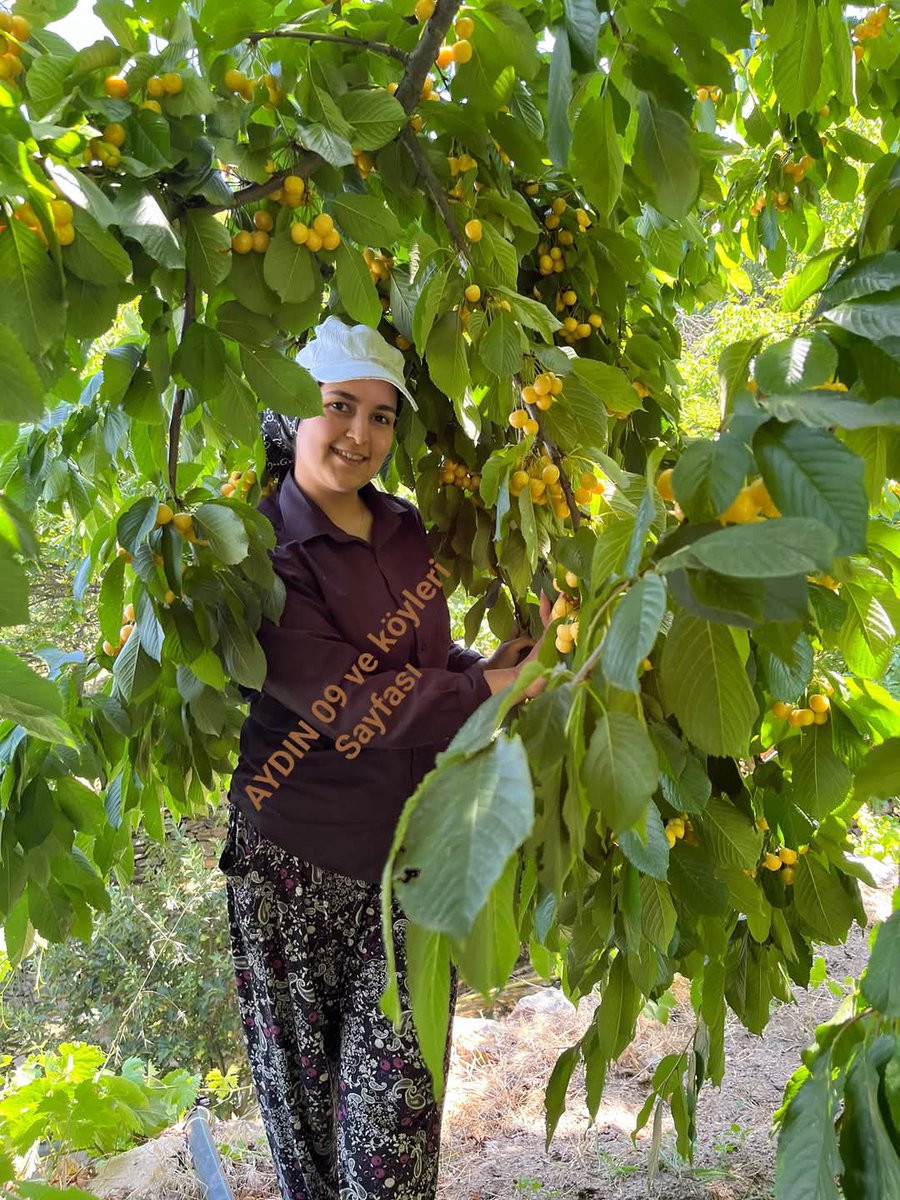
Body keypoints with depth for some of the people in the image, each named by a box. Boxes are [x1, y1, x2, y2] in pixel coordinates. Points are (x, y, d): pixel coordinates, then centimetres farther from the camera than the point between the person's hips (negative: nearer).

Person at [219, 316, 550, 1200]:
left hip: (414, 858, 4)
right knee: (306, 1095, 12)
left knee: (395, 1100, 5)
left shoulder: (406, 532, 8)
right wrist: (497, 686, -16)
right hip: (299, 868, -4)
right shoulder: (261, 549, -11)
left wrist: (495, 667, -5)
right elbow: (344, 702, -19)